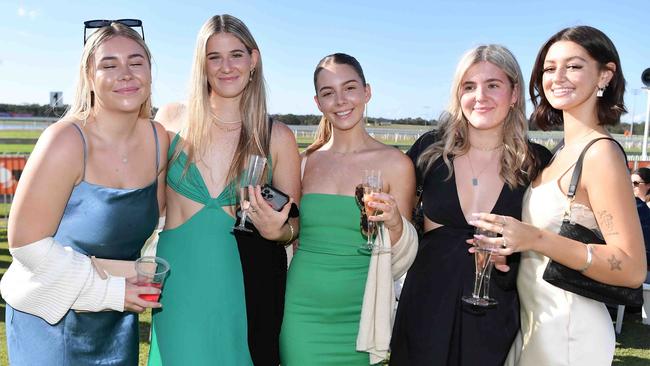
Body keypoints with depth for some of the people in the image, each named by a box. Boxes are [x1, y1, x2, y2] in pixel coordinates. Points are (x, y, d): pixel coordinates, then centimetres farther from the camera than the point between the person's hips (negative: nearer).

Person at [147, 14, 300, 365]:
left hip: (246, 284, 0)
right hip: (179, 281, 1)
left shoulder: (277, 137, -4)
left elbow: (296, 224, 4)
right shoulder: (172, 119, -2)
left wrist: (277, 231, -18)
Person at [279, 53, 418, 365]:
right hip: (303, 311, 2)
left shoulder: (395, 163, -7)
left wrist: (394, 224, -20)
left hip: (359, 313, -2)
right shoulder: (305, 161, 1)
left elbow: (403, 261, -2)